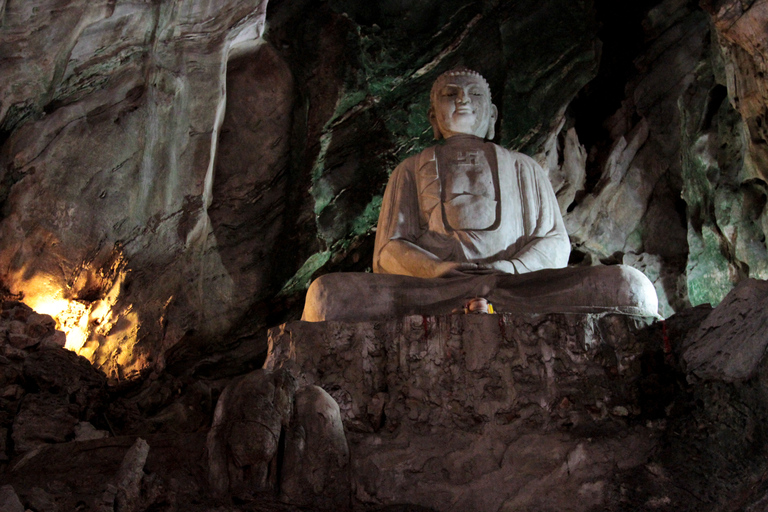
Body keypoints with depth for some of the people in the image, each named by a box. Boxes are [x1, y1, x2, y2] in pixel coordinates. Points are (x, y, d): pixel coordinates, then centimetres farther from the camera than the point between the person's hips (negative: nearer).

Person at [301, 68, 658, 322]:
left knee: (632, 287, -28)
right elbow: (388, 250, 14)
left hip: (518, 287, 1)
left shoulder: (522, 167, 31)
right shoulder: (411, 170, 28)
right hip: (432, 287, -1)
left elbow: (554, 243, 17)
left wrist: (507, 272, -8)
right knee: (326, 294, -32)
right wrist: (445, 272, -10)